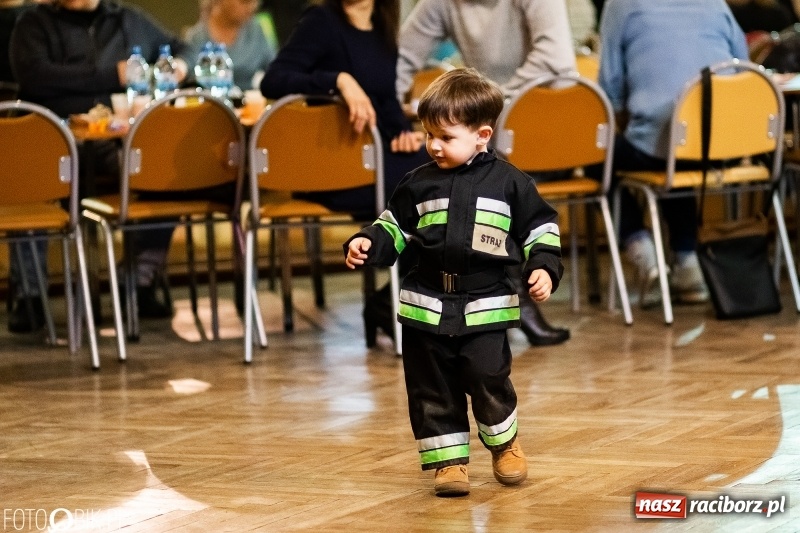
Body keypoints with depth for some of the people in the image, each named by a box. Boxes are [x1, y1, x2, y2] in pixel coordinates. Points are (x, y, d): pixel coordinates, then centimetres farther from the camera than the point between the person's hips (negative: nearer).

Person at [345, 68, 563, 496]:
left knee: (488, 378, -8)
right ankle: (449, 459, 13)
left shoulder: (509, 183, 1)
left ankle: (504, 443, 17)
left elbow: (541, 228, 6)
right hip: (427, 304, 3)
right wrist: (368, 244, -4)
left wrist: (543, 268, -6)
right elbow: (395, 226, 13)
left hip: (486, 306, -3)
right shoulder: (419, 184, 6)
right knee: (432, 389, 3)